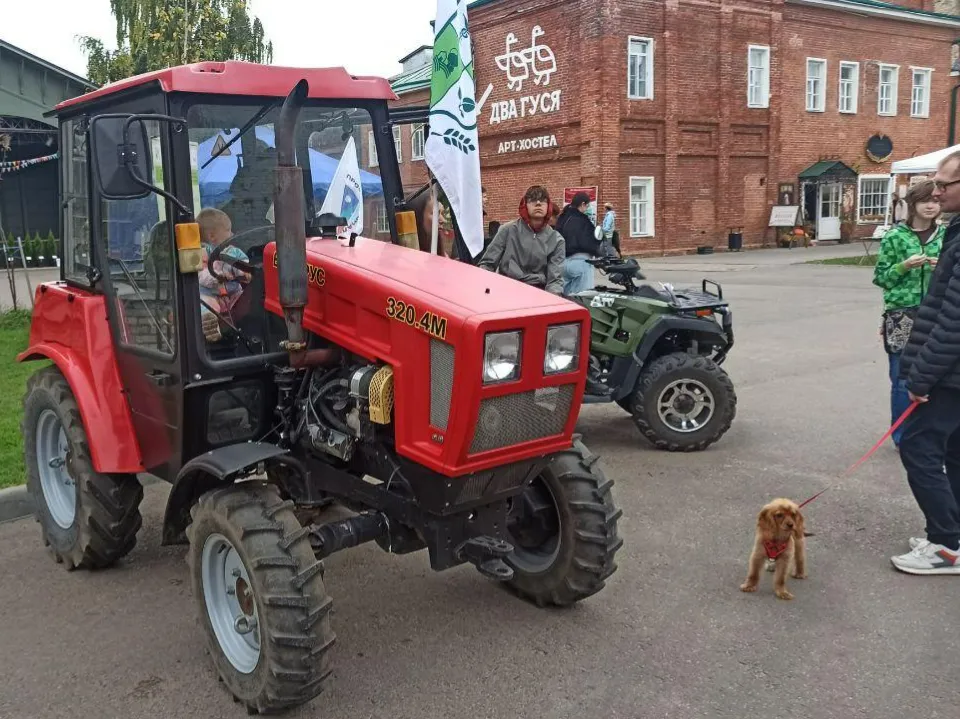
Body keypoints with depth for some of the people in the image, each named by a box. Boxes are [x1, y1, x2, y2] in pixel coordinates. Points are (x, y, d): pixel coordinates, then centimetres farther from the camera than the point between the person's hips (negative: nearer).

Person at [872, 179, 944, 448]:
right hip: (902, 316, -3)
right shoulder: (895, 237, -2)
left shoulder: (946, 235, 7)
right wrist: (904, 266, -16)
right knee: (903, 381, 2)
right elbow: (881, 278, 1)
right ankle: (903, 437, 16)